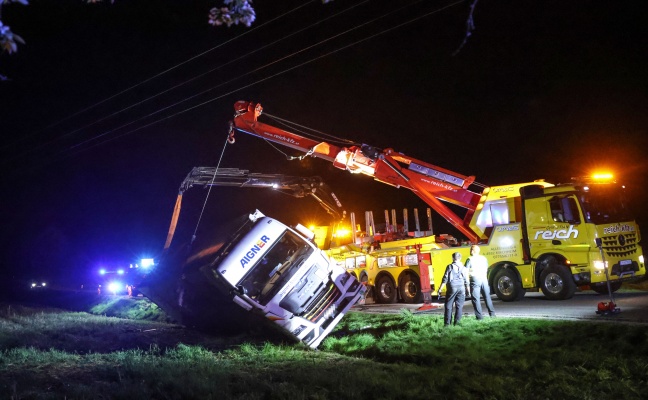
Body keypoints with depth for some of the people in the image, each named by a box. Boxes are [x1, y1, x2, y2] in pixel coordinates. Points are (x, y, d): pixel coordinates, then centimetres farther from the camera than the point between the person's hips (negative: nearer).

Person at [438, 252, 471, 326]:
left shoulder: (450, 267, -4)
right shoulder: (463, 268, 6)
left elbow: (445, 279, -7)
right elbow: (466, 281, 7)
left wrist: (440, 289, -2)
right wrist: (468, 291, 16)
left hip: (452, 288, -3)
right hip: (461, 288, 3)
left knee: (448, 306, 3)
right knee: (459, 306, 8)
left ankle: (447, 323, 1)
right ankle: (457, 322, 7)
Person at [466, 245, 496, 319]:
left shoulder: (470, 259, -7)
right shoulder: (483, 258, 9)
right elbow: (487, 269, 16)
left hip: (475, 280, -5)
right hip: (484, 279, 5)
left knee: (476, 298, 0)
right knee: (487, 297, 16)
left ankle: (479, 315, -3)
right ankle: (492, 313, 20)